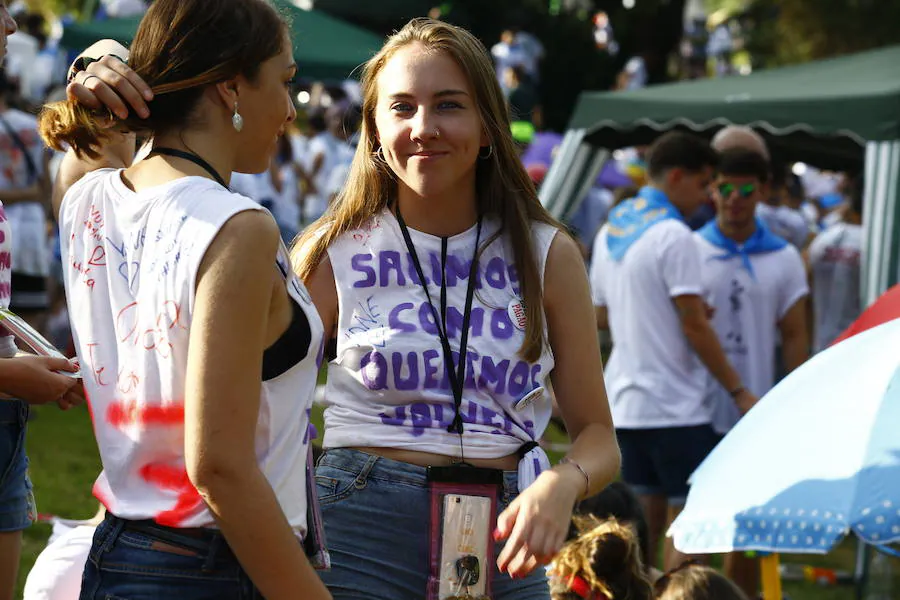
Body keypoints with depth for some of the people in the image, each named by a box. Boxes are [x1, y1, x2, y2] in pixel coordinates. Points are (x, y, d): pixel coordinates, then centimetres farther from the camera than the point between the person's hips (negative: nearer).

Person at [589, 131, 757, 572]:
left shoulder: (610, 231, 12)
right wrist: (738, 391, -10)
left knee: (644, 525, 12)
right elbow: (694, 326, -16)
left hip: (625, 402, 8)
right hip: (674, 408, -8)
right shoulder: (673, 236, -14)